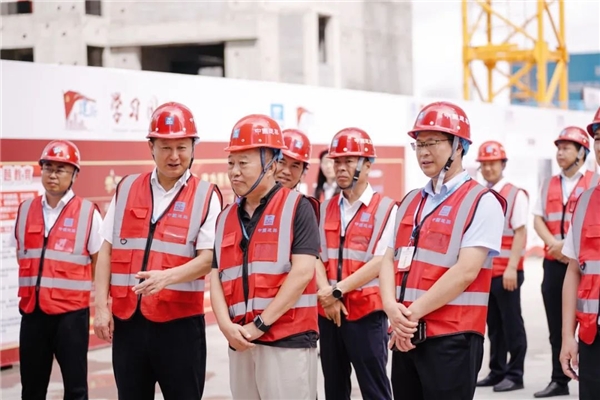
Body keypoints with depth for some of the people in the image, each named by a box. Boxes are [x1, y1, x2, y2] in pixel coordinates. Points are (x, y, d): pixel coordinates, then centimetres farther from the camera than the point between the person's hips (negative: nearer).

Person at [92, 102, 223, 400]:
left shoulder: (206, 197, -1)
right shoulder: (126, 188, 9)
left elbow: (209, 258, -9)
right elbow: (107, 250, 10)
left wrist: (167, 276, -26)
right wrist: (101, 307, 3)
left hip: (180, 322, -3)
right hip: (127, 320, 3)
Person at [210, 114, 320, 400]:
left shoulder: (296, 207, -3)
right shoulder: (226, 217, 15)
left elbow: (302, 272, -12)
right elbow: (216, 278, 11)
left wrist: (260, 324, -13)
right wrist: (226, 325, -7)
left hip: (287, 341, -6)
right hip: (241, 342, 6)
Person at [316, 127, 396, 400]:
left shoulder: (386, 208, -5)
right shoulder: (325, 209, 12)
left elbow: (381, 262, -14)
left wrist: (338, 290, -16)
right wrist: (326, 294, -12)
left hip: (366, 312, -5)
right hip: (328, 312, 6)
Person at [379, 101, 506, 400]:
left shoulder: (481, 202, -7)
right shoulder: (410, 202, 15)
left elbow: (465, 271, -16)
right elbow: (389, 261, 11)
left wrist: (412, 313, -15)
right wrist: (392, 308, -9)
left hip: (452, 339, -7)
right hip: (406, 336, 7)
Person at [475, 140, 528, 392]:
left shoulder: (515, 195, -5)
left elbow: (521, 233, -10)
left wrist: (511, 268, -17)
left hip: (506, 273, -6)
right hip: (484, 272, 6)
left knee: (511, 324, 0)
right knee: (493, 324, 11)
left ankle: (515, 375, 5)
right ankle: (497, 371, 19)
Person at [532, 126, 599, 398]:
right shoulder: (549, 185, 15)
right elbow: (538, 219, 9)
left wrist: (568, 244, -17)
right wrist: (553, 244, -9)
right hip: (553, 263, 5)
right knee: (557, 325, 8)